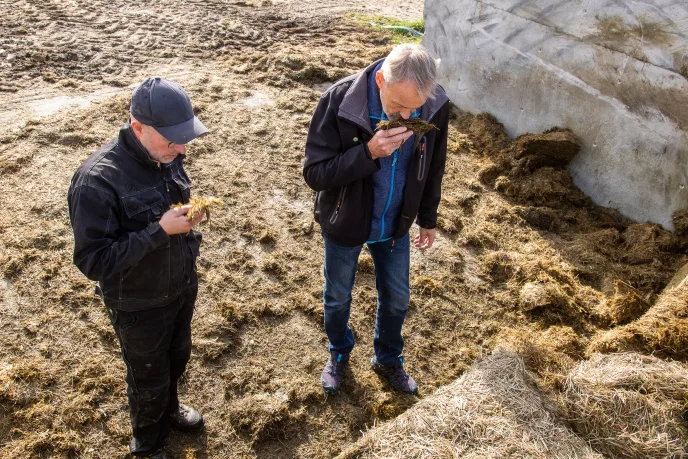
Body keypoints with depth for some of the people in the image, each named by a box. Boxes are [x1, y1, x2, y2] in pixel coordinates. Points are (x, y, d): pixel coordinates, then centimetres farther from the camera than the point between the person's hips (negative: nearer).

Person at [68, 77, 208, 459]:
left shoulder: (166, 156, -10)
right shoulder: (97, 181, -31)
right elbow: (93, 260, -29)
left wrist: (188, 215, -7)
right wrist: (159, 231, -34)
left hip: (183, 287, 6)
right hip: (140, 306, -6)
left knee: (177, 356, 29)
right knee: (148, 379, 18)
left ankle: (168, 407, 61)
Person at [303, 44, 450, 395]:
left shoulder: (436, 106, -19)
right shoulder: (339, 101, -29)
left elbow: (432, 168, -1)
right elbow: (314, 174, -25)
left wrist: (428, 219, 9)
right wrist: (368, 152, -39)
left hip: (395, 225, 3)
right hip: (345, 223, -2)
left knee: (396, 299, 19)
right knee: (338, 297, 19)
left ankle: (388, 359, 47)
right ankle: (339, 354, 50)